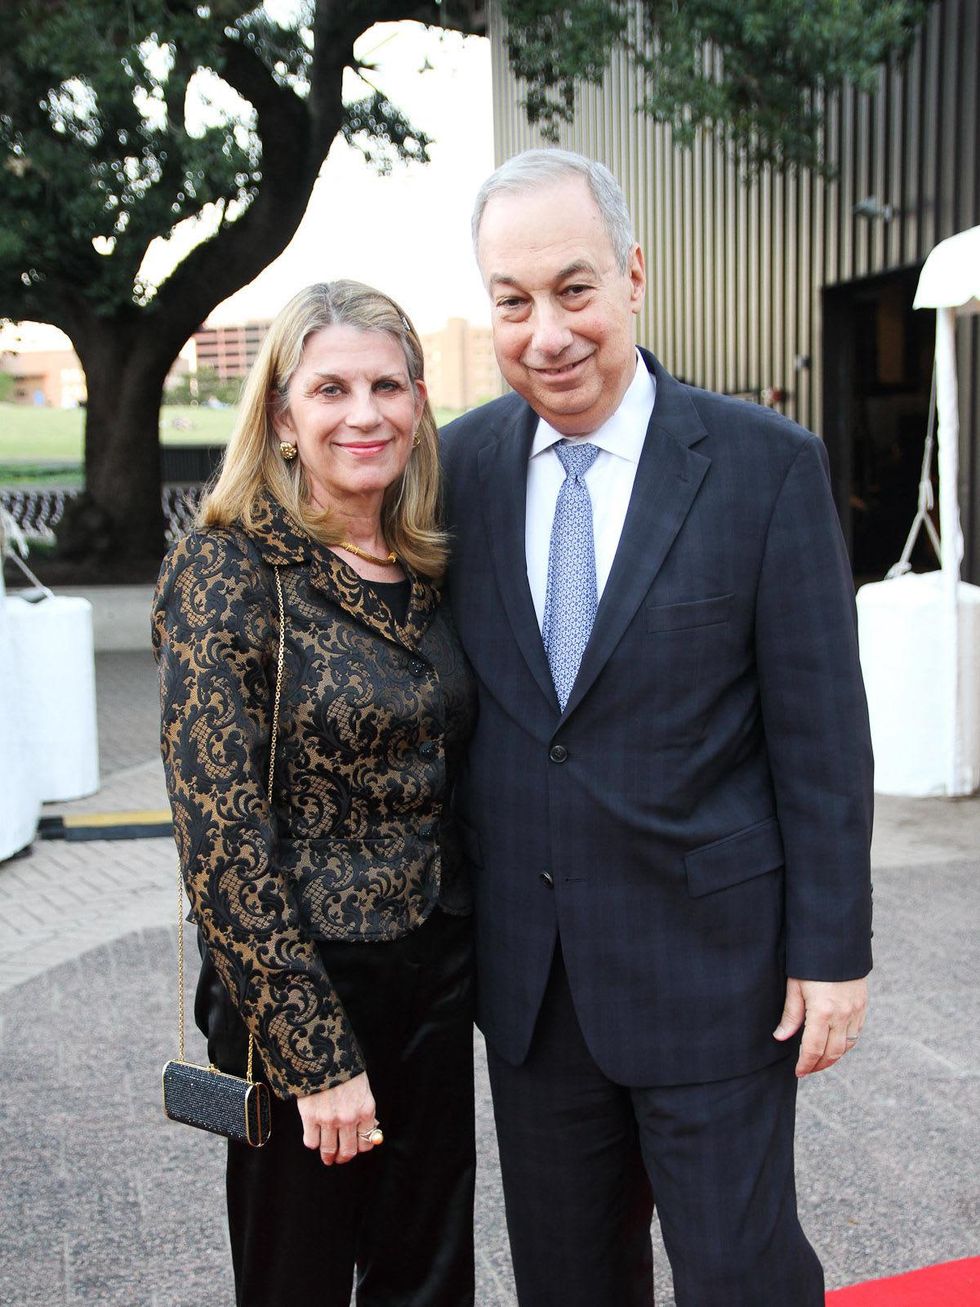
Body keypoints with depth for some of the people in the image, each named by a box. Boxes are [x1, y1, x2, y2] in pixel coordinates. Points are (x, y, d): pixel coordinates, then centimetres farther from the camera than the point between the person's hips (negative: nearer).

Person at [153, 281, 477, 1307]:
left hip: (438, 977, 6)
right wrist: (313, 1055, -17)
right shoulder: (226, 571, -14)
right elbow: (219, 836, -17)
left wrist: (477, 965, 8)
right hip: (303, 984, -6)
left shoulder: (424, 569, 4)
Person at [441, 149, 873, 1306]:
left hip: (709, 956, -3)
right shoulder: (461, 464, 1)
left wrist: (832, 948, -8)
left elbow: (821, 727, -8)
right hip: (527, 969, 4)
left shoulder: (767, 464, -9)